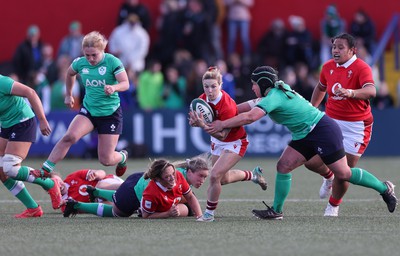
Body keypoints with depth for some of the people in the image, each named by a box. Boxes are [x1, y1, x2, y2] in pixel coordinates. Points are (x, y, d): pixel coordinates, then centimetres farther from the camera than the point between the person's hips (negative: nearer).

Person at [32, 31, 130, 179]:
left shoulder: (112, 62, -15)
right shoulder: (80, 63, -3)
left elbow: (125, 84, -20)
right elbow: (70, 74, 20)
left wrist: (114, 87, -40)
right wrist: (68, 95, 26)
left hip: (110, 113, -3)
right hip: (88, 110, 3)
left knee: (106, 160, 0)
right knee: (69, 136, -26)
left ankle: (122, 157, 38)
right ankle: (45, 170, -22)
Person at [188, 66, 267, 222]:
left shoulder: (227, 106, -34)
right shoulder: (202, 100, -14)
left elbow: (222, 135, -33)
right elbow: (197, 119, 0)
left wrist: (203, 126, -46)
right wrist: (195, 122, -25)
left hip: (235, 142, -8)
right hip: (217, 142, 8)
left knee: (215, 176, -21)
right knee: (223, 178, 21)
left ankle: (209, 213, -2)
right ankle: (253, 175, 50)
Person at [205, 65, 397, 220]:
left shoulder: (274, 98, -21)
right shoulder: (277, 90, 8)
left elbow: (250, 117, -33)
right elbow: (253, 105, 20)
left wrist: (222, 124, -27)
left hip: (323, 130, -10)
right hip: (306, 136, 10)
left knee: (343, 173, -6)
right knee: (283, 166, 0)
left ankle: (384, 188, 9)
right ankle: (276, 210, 4)